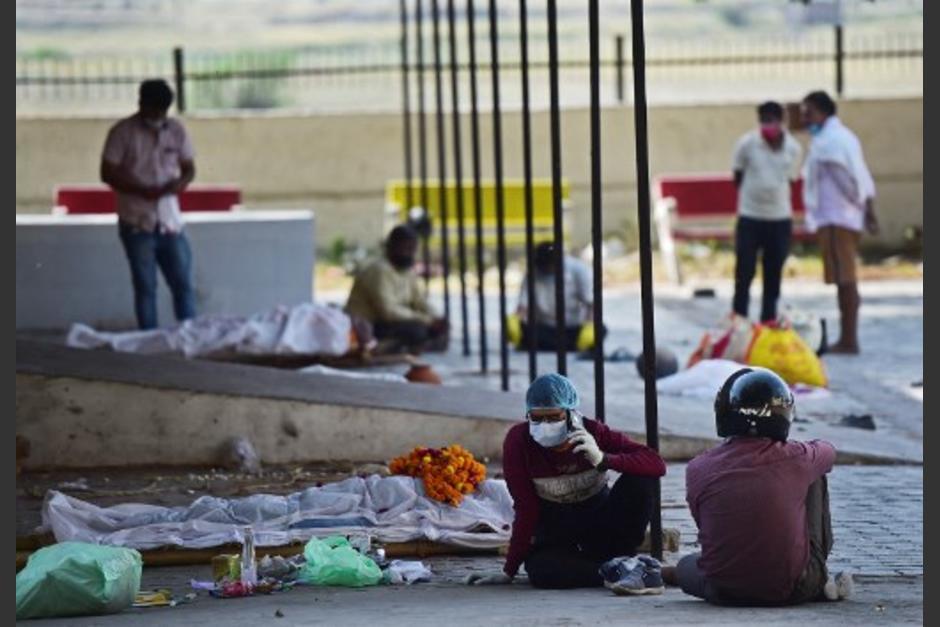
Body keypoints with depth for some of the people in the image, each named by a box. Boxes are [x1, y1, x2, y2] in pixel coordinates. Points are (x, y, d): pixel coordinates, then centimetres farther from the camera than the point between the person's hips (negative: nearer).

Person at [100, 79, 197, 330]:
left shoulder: (176, 130, 5)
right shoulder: (123, 132, -6)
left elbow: (189, 168, 11)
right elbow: (108, 173, -8)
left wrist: (180, 183, -12)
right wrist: (142, 190, -20)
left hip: (170, 222, 3)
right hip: (137, 224, -3)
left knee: (183, 284, 3)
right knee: (145, 287, 1)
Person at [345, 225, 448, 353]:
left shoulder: (407, 271, 7)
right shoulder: (380, 270, -21)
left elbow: (420, 302, 8)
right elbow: (389, 311, -28)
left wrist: (435, 320, -13)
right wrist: (426, 320, -24)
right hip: (364, 330, -9)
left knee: (438, 328, -5)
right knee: (416, 331, -30)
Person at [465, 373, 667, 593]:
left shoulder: (593, 433, -15)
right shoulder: (518, 441, -17)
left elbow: (656, 464, -26)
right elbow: (526, 509, -15)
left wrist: (602, 459, -40)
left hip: (601, 521, 1)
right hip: (557, 531, -1)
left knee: (640, 478, -26)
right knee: (540, 569, -36)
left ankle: (621, 560, -19)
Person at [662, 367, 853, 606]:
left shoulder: (698, 469, -9)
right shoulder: (796, 459, -10)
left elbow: (702, 522, 6)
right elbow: (828, 451, 16)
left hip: (725, 594, 2)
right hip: (792, 591, -2)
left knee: (687, 565, 39)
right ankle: (820, 582, 25)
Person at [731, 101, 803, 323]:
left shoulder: (793, 148, -1)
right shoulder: (747, 144, -7)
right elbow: (738, 177, 3)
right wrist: (753, 193, -1)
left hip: (780, 218, 2)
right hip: (750, 216, -2)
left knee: (773, 275, 8)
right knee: (744, 272, -3)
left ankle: (768, 321, 17)